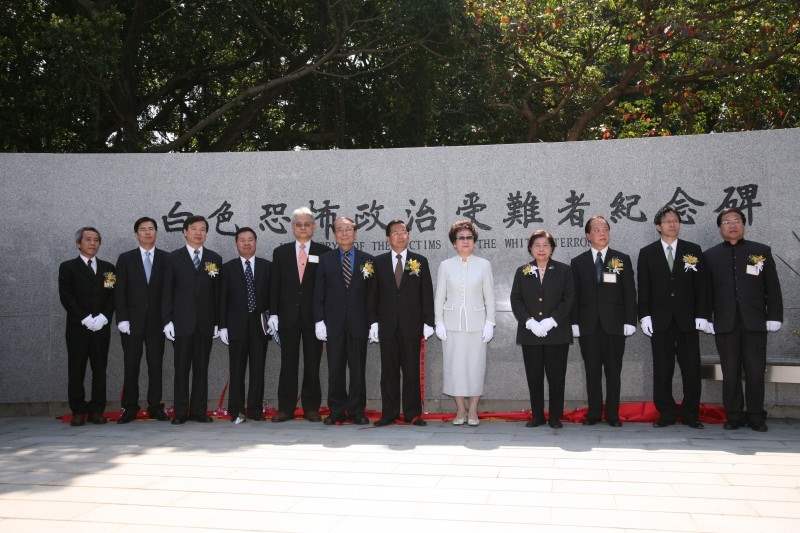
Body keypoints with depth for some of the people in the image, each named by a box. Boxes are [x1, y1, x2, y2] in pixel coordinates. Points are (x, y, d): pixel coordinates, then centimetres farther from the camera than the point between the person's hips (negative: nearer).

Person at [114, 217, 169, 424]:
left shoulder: (166, 258, 6)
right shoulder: (125, 259, 7)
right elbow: (120, 291, 3)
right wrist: (122, 318, -6)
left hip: (157, 321, 0)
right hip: (132, 321, 0)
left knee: (156, 365, 3)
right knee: (131, 366, 1)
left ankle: (155, 406, 10)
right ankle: (129, 408, 8)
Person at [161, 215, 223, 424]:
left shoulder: (215, 259, 9)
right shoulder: (173, 258, 5)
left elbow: (217, 293, 8)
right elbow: (167, 292, 3)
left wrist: (217, 322, 3)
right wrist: (167, 320, -5)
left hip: (205, 323, 2)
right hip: (182, 322, -1)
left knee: (202, 368, 4)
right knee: (181, 368, 1)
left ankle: (199, 410, 11)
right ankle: (181, 412, 7)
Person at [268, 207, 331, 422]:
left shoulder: (324, 252, 3)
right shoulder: (281, 252, 10)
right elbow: (274, 286, 8)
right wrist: (273, 313, 0)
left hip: (314, 316, -1)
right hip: (288, 315, 1)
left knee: (312, 363, 4)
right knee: (288, 363, 4)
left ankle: (311, 407, 12)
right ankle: (285, 408, 10)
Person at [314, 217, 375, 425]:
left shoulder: (367, 260, 7)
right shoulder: (326, 260, 9)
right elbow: (319, 293, 6)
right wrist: (319, 320, -3)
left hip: (359, 323, 0)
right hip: (334, 323, 1)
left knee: (358, 369, 3)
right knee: (335, 369, 3)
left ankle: (357, 411, 12)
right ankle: (337, 411, 12)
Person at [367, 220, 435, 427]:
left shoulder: (420, 261, 7)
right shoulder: (379, 262, 9)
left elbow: (427, 294, 5)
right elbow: (373, 294, 7)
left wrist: (428, 322, -2)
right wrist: (373, 321, -1)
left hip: (411, 325, -1)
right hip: (387, 326, 1)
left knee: (412, 371, 2)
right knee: (389, 371, 3)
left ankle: (412, 413, 9)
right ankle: (389, 413, 9)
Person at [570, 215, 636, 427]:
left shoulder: (622, 259, 7)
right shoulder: (578, 262, 8)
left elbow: (629, 293, 4)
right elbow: (574, 295, 6)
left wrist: (630, 321, -4)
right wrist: (574, 323, -2)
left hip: (614, 324, 0)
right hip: (588, 326, 1)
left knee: (613, 371, 3)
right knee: (592, 371, 4)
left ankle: (612, 414, 11)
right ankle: (594, 413, 12)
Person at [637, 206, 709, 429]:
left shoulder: (693, 251, 7)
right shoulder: (647, 253, 6)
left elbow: (700, 285, 5)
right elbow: (643, 288, 4)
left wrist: (701, 315, -3)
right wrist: (644, 315, -5)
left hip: (687, 320, 0)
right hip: (660, 320, 0)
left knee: (692, 370, 2)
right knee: (662, 371, 3)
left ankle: (690, 414, 13)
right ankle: (667, 413, 11)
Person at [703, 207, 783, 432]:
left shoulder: (762, 251, 8)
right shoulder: (710, 256, 8)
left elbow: (772, 288, 6)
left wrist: (774, 317, 0)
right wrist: (706, 319, 1)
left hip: (754, 323, 0)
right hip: (725, 324, 0)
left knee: (755, 372, 1)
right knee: (730, 373, 3)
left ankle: (756, 416, 11)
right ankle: (734, 416, 11)